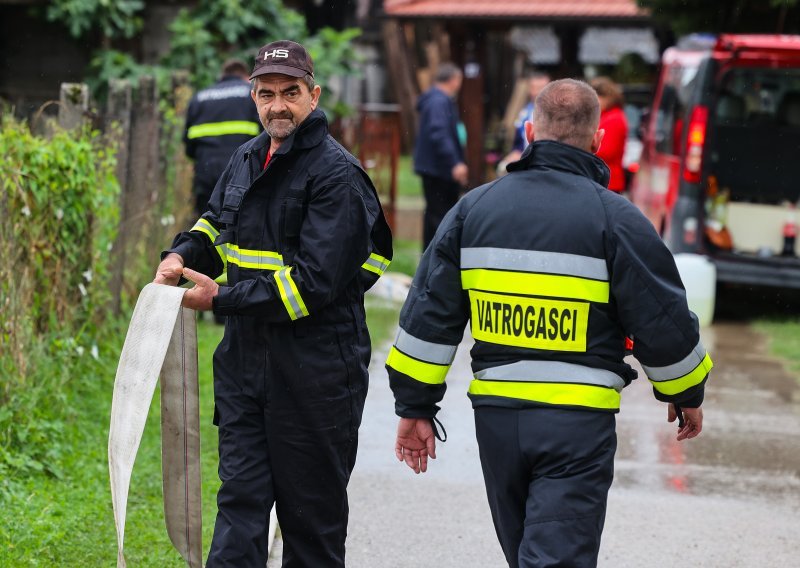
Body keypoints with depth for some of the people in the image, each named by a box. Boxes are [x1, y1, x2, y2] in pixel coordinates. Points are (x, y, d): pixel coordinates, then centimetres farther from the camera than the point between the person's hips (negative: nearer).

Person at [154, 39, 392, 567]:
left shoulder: (336, 175, -14)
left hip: (314, 368, -6)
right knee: (240, 495, 2)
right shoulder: (247, 159, 10)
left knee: (312, 511, 6)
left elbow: (313, 282, -21)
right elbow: (216, 222, 26)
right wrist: (183, 255, 2)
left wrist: (221, 299, -20)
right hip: (245, 357, 6)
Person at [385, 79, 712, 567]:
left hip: (495, 411, 5)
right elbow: (664, 323, -2)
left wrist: (416, 407, 12)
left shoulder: (473, 209, 5)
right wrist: (688, 394, 16)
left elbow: (428, 316, 6)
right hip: (578, 419, -5)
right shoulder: (615, 219, -7)